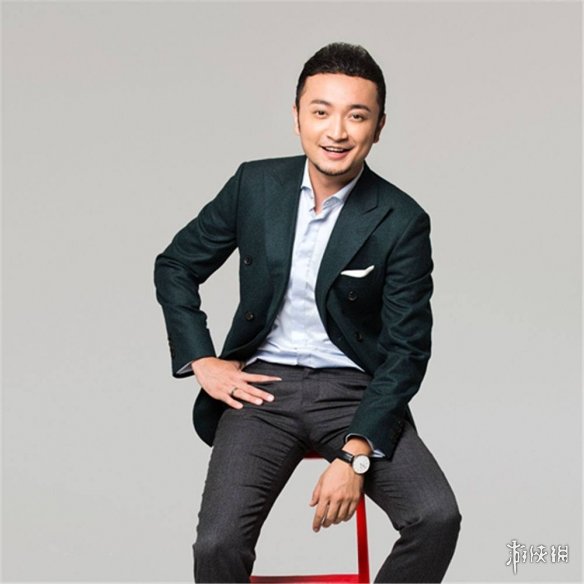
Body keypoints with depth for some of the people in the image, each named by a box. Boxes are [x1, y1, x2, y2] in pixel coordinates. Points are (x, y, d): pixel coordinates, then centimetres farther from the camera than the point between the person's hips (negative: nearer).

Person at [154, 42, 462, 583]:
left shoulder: (402, 222, -7)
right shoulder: (254, 184, 0)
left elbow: (406, 350, -7)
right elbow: (174, 266, 13)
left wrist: (355, 454, -19)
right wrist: (201, 362, 0)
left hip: (355, 390, 0)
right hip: (262, 386, 1)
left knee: (437, 517, -23)